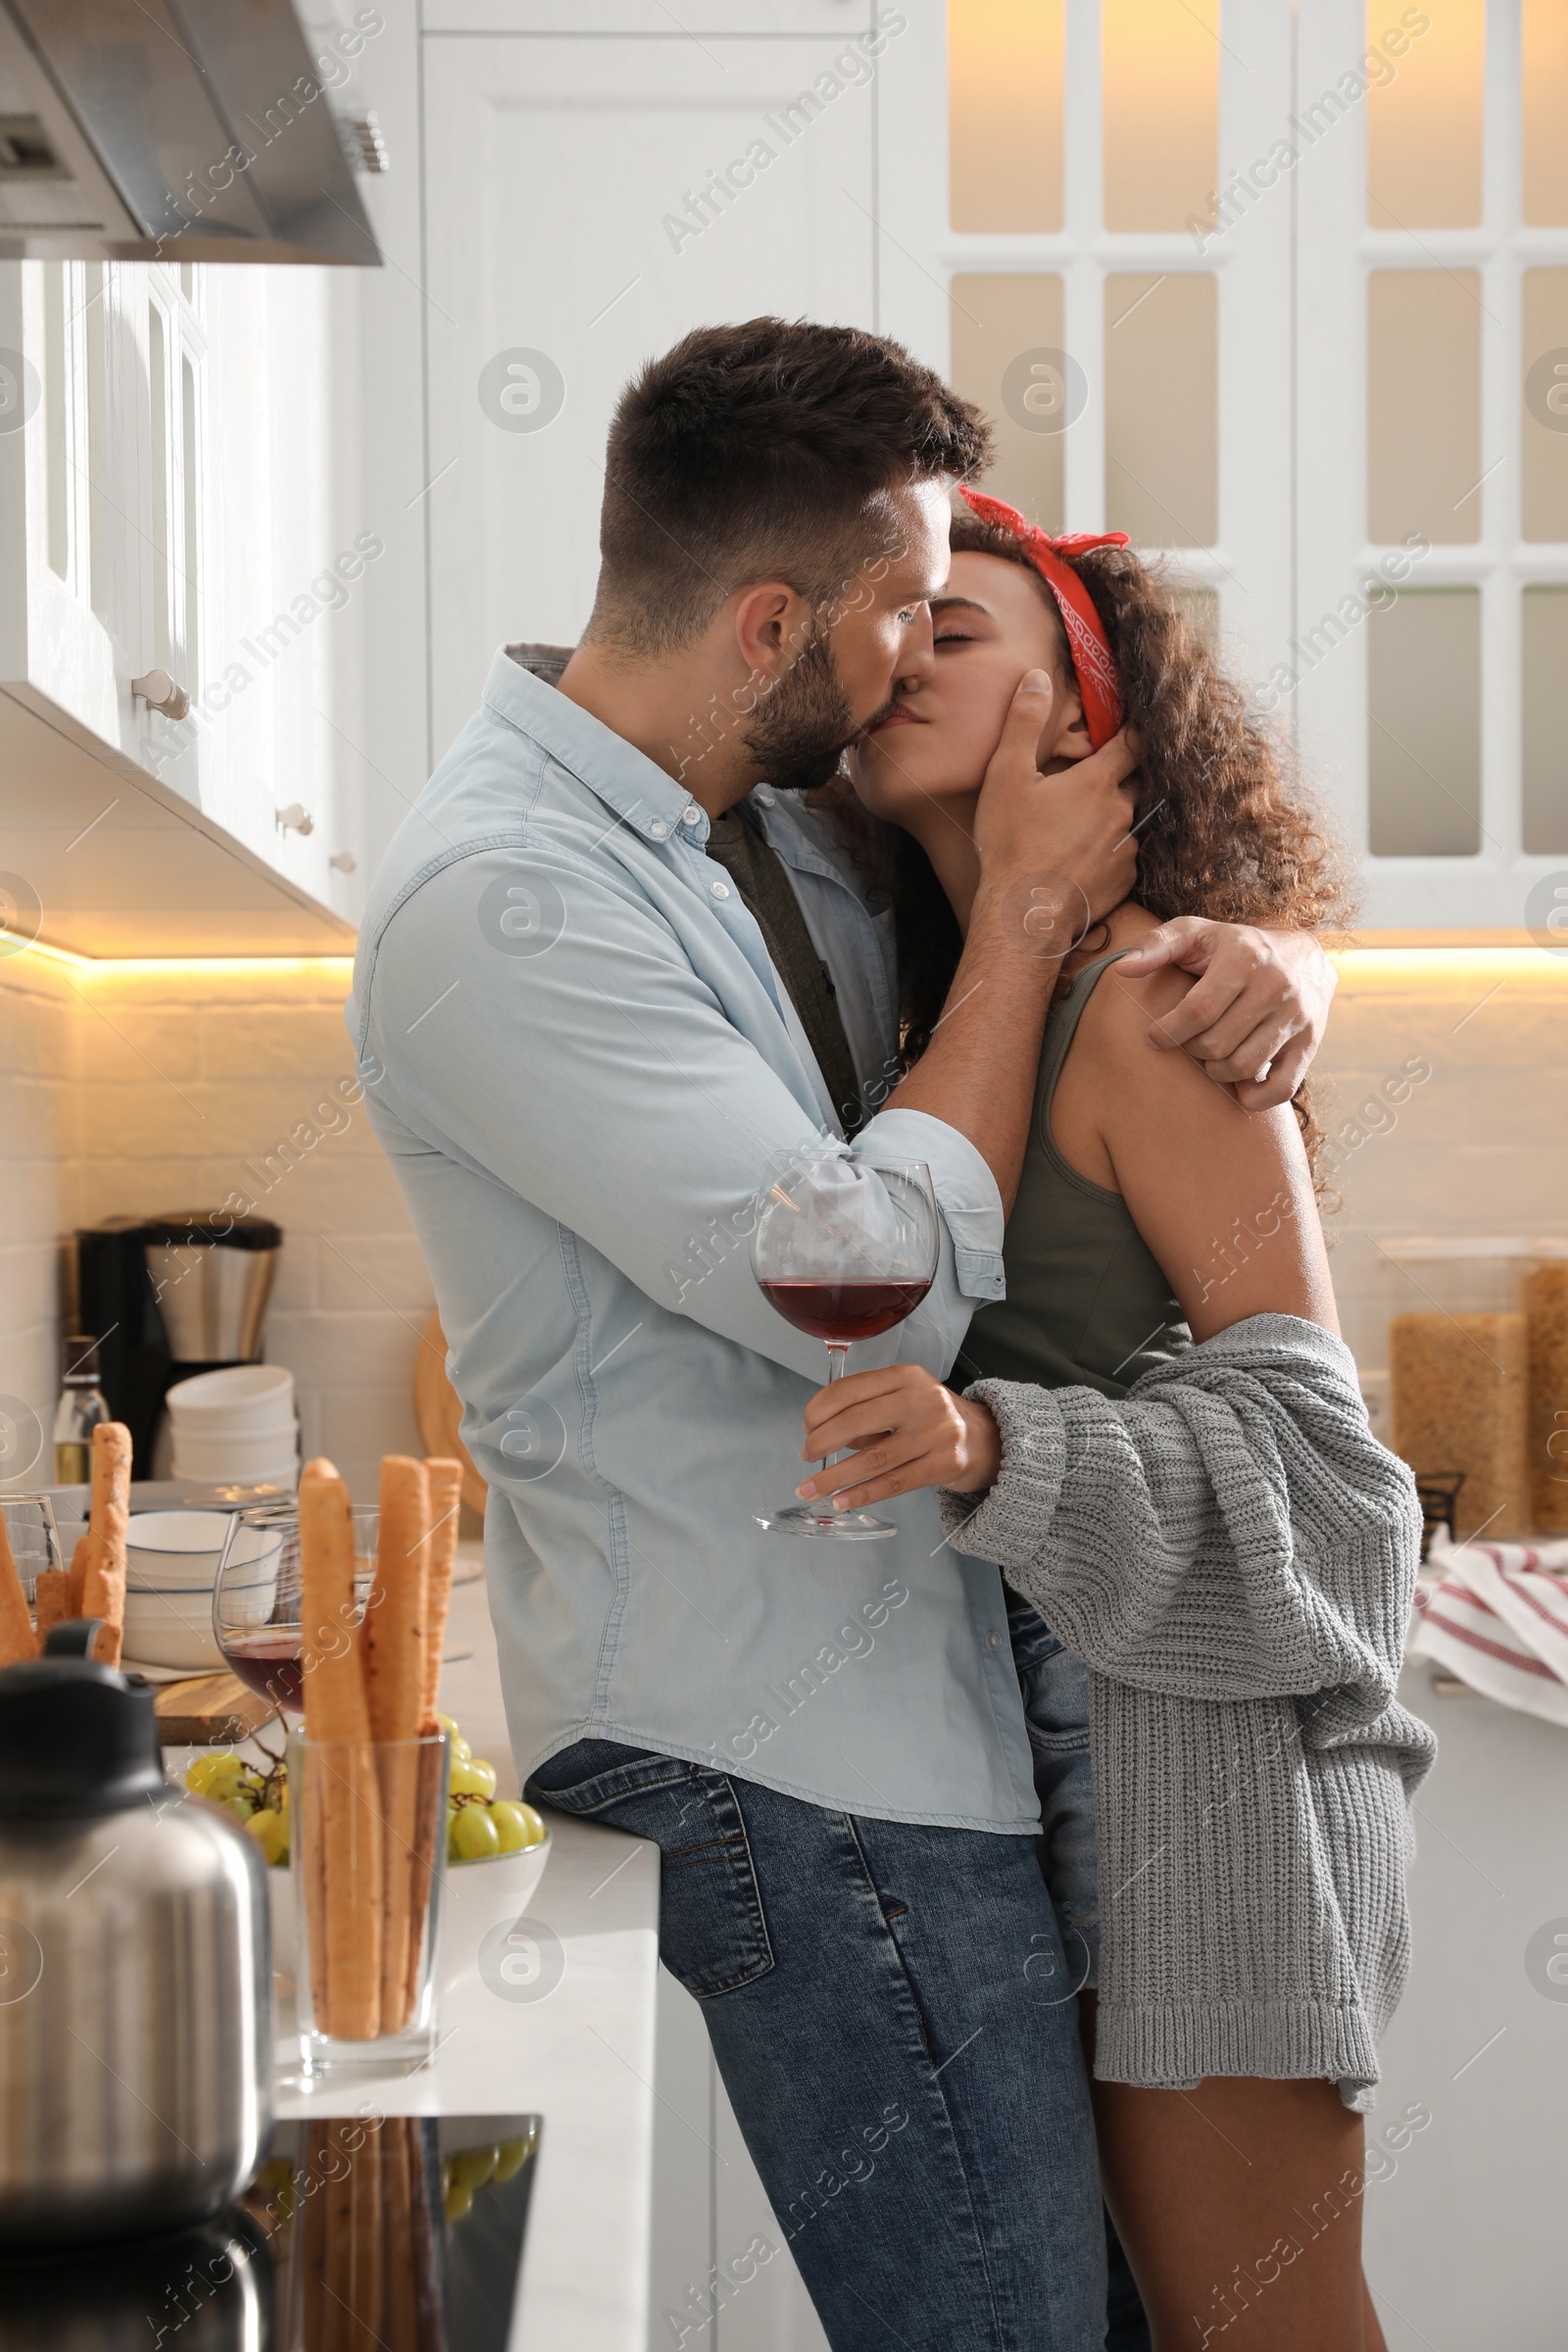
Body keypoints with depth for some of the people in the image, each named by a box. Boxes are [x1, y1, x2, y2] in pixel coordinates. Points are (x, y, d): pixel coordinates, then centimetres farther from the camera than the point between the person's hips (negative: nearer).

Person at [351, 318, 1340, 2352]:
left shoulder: (786, 828, 10)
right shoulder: (498, 903, -17)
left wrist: (1274, 955, -4)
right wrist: (1022, 909, -12)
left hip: (919, 1690, 9)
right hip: (779, 1755, -9)